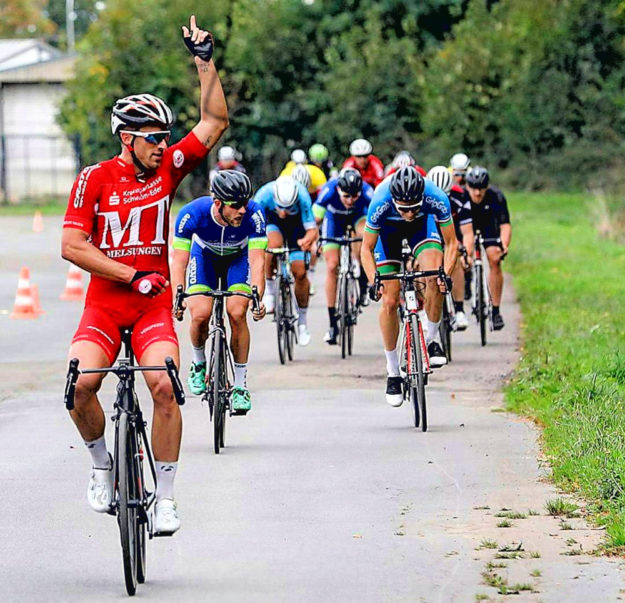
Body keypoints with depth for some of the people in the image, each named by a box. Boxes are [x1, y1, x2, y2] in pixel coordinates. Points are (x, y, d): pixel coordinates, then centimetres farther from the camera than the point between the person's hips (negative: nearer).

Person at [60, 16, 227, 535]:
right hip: (104, 303, -1)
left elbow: (215, 121, 1)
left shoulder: (168, 169, 4)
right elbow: (72, 246, -9)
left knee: (164, 385, -20)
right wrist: (132, 275, -13)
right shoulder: (95, 179, -4)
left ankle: (166, 497, -10)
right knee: (82, 382, -23)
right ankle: (102, 465, 4)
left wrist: (205, 60, -6)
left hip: (154, 306, 1)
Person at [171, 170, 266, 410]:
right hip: (204, 256, 0)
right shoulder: (192, 213, -36)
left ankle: (240, 386, -7)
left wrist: (257, 297, -51)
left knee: (237, 314, -19)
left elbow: (257, 260, -36)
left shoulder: (253, 214, -35)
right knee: (200, 314, -19)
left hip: (238, 258, 0)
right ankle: (199, 364, 13)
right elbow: (179, 261, -35)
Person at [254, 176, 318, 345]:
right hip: (273, 222, 0)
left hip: (296, 224, 0)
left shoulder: (302, 197, -37)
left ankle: (302, 319, 10)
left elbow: (313, 230, -35)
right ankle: (269, 289, -12)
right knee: (274, 245, -35)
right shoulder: (264, 195, -36)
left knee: (300, 272, -9)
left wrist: (308, 240, -57)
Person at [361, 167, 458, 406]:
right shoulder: (380, 204, -37)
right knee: (389, 302, -8)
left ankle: (433, 338, -7)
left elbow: (451, 243, -23)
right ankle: (393, 372, 6)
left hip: (422, 225, 0)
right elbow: (366, 249, -24)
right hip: (389, 229, 0)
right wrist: (373, 281, -39)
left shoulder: (437, 200, -37)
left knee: (434, 276, -30)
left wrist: (446, 274, -39)